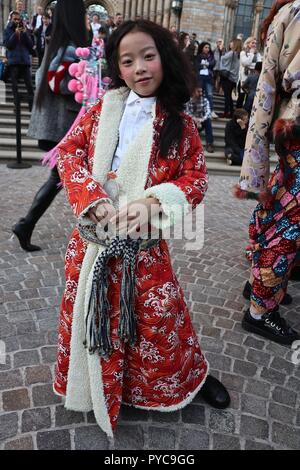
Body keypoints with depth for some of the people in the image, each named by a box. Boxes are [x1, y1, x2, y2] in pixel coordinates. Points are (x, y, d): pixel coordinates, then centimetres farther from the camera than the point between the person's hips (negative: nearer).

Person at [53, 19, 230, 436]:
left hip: (144, 236, -2)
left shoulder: (179, 124, -1)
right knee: (88, 307, 15)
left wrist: (153, 201, -19)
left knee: (158, 310, 5)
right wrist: (95, 199, -16)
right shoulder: (102, 107, 3)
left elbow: (196, 177, -1)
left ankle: (190, 375, 33)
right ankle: (94, 382, 42)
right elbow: (69, 151, -1)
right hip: (94, 231, 3)